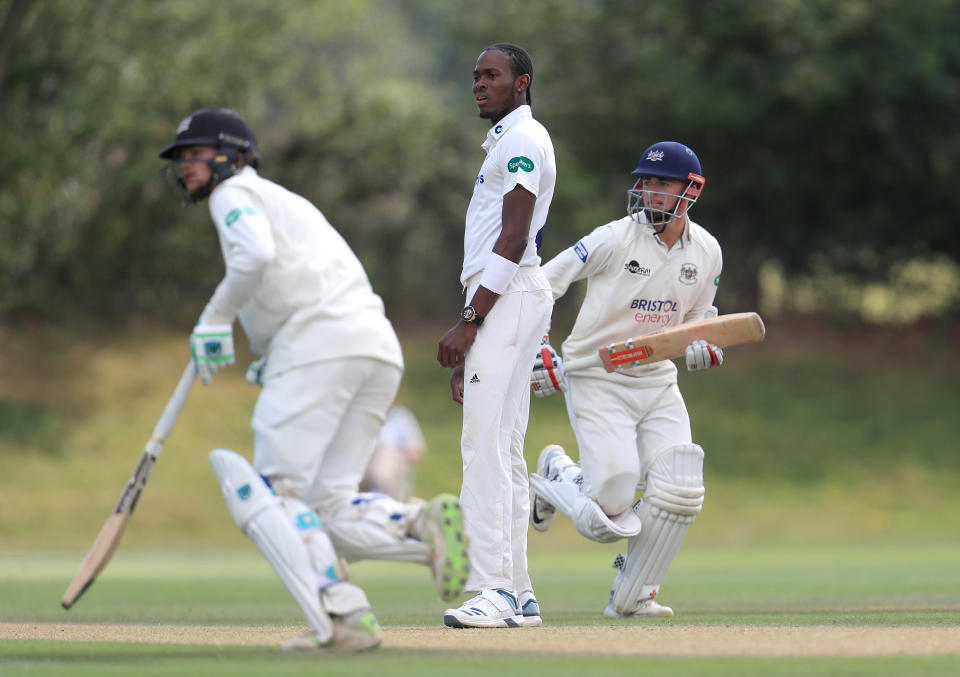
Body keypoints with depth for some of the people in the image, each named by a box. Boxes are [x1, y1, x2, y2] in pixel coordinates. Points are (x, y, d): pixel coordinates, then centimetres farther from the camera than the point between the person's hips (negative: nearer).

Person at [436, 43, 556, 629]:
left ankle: (494, 590, -21)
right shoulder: (507, 142, 24)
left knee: (486, 443, -16)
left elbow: (513, 239, -18)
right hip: (506, 301, 11)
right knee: (504, 451, 9)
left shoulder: (524, 138, -9)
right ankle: (517, 594, 9)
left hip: (508, 297, -11)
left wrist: (471, 323, -20)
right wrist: (470, 340, 22)